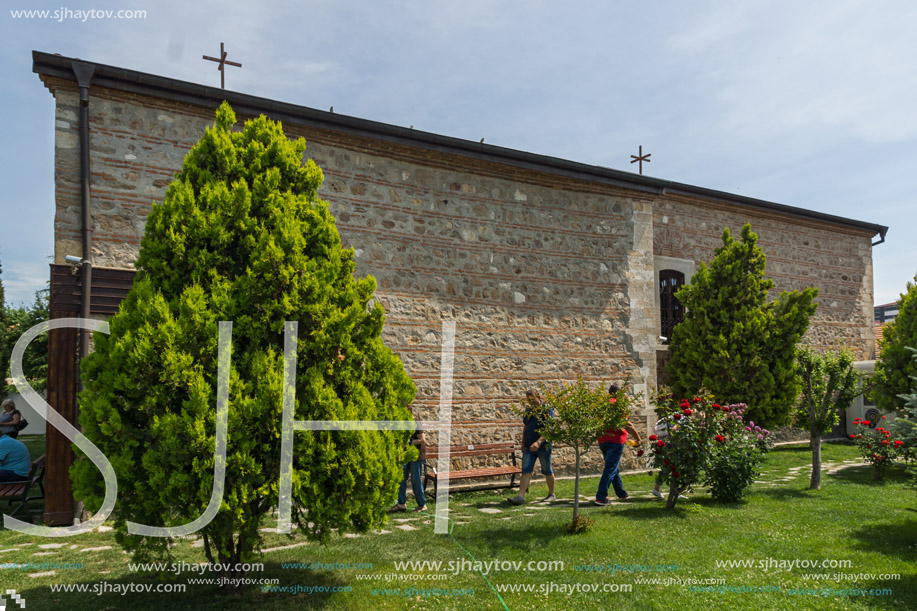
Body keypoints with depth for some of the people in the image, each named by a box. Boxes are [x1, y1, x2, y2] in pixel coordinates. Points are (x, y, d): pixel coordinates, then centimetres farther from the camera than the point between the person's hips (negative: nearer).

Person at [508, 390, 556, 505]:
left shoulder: (547, 410, -9)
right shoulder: (528, 411, 11)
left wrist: (539, 442, -28)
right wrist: (523, 444, 20)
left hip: (543, 447, -5)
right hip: (529, 447, 5)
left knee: (547, 471, 8)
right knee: (526, 471, -3)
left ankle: (551, 495, 25)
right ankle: (520, 496, -8)